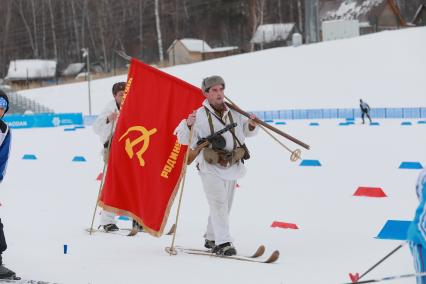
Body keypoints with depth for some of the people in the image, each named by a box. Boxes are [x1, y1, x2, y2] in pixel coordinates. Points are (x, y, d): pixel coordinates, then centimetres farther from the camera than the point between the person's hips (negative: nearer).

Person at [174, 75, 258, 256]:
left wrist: (252, 125, -6)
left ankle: (211, 239, 30)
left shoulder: (233, 113, 3)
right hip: (211, 168, -6)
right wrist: (188, 125, -31)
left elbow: (246, 131, 16)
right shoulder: (200, 115, -11)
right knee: (218, 204, -15)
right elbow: (183, 139, -12)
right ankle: (223, 243, -18)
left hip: (232, 167, 6)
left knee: (224, 206, 15)